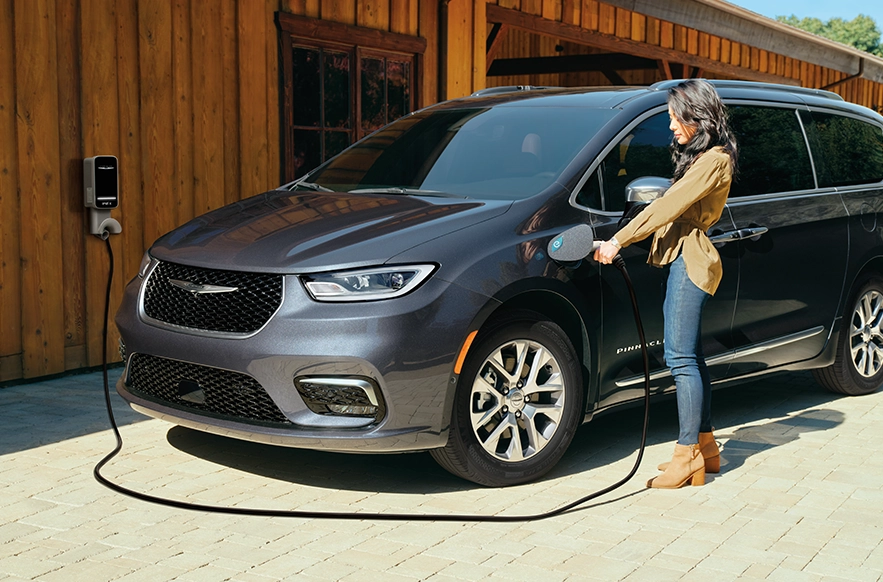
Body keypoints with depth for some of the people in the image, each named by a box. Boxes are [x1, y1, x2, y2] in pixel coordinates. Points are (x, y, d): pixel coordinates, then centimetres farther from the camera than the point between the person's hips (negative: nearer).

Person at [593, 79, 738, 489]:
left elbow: (668, 206, -17)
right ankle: (705, 447, 18)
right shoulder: (698, 156, 21)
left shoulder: (713, 160, -11)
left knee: (681, 356, -11)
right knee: (690, 356, 11)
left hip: (690, 259, -10)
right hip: (683, 259, 10)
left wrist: (617, 242, -17)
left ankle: (687, 456, -8)